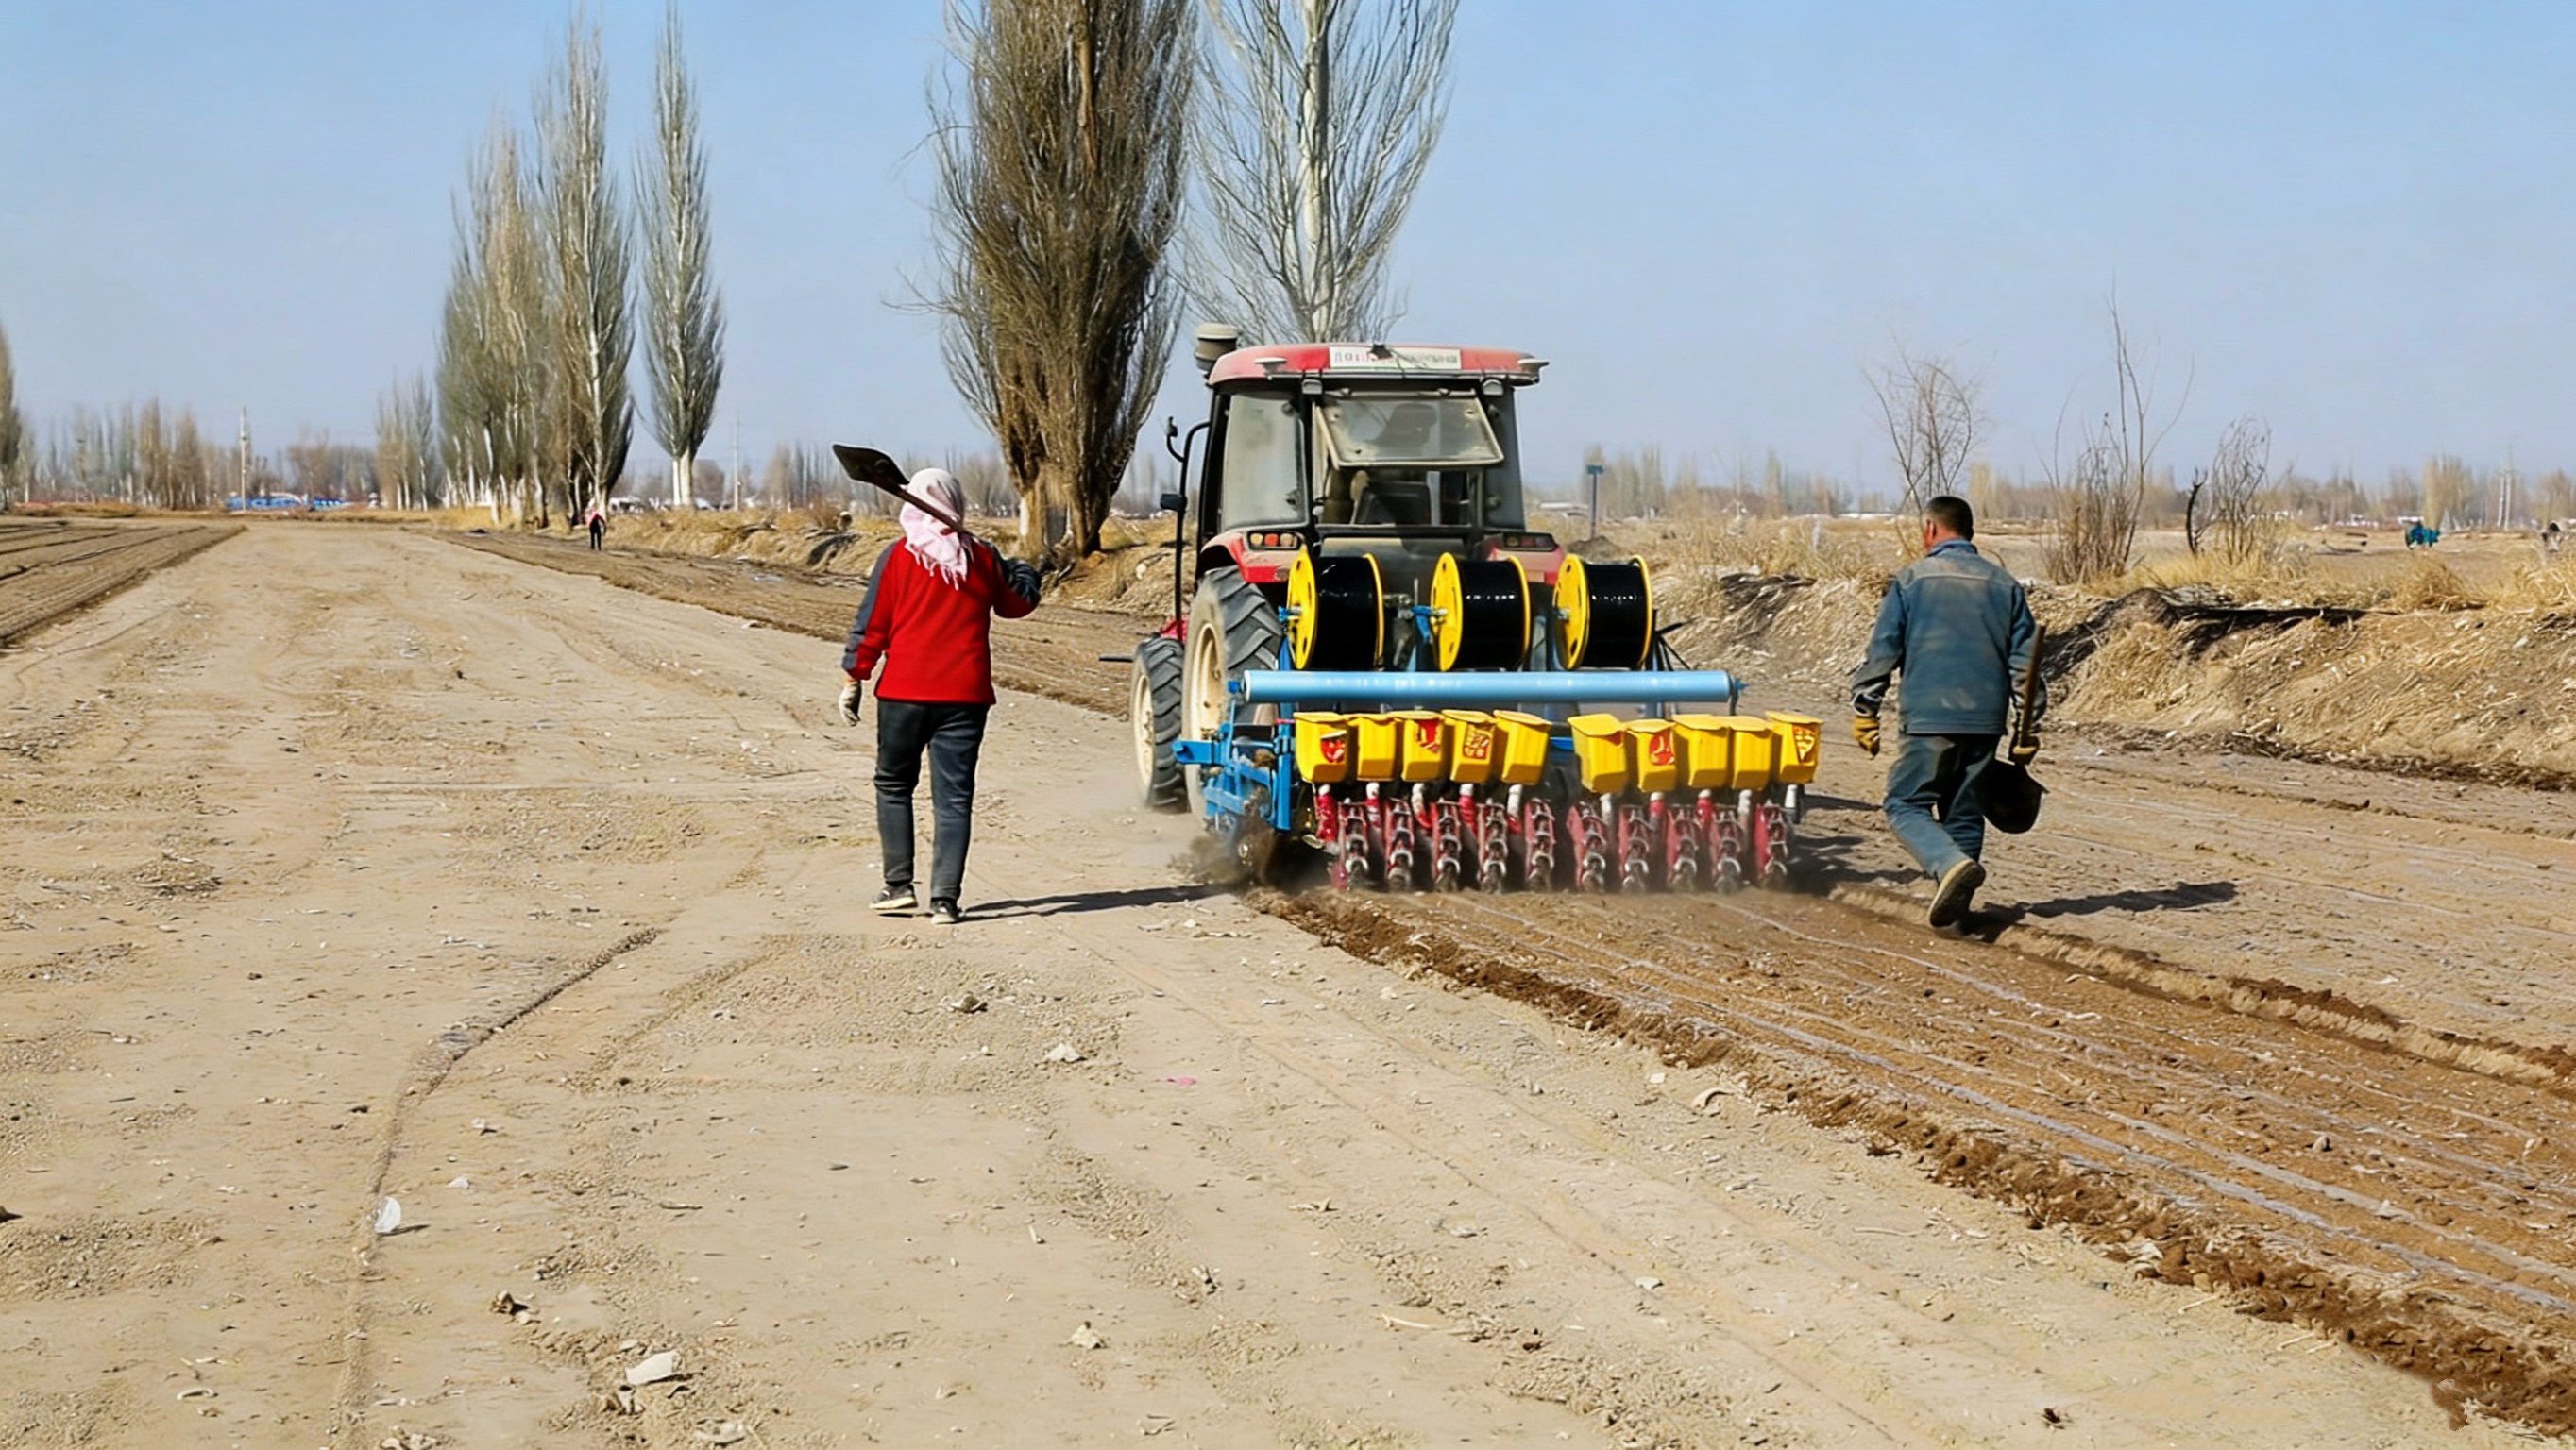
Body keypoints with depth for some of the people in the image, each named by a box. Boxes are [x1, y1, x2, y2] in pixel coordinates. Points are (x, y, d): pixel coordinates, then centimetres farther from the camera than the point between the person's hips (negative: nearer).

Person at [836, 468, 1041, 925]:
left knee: (894, 786, 16)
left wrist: (853, 680, 4)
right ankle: (944, 899, -4)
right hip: (965, 695, 1)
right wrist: (1022, 572, 38)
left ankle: (899, 885, 13)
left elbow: (871, 625, -3)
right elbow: (1018, 603, 17)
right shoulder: (982, 558, 3)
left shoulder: (898, 556, -3)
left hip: (904, 693, -1)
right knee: (954, 798, 2)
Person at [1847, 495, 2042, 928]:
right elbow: (2024, 660, 10)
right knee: (1964, 811, 13)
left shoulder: (1912, 580, -1)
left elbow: (1882, 651, -3)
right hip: (1985, 719, 4)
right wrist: (2027, 729, 14)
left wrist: (1864, 711, 5)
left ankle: (1951, 864, -24)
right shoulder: (2004, 585, 10)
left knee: (1906, 804, 2)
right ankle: (1955, 908, 12)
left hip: (1928, 717, -4)